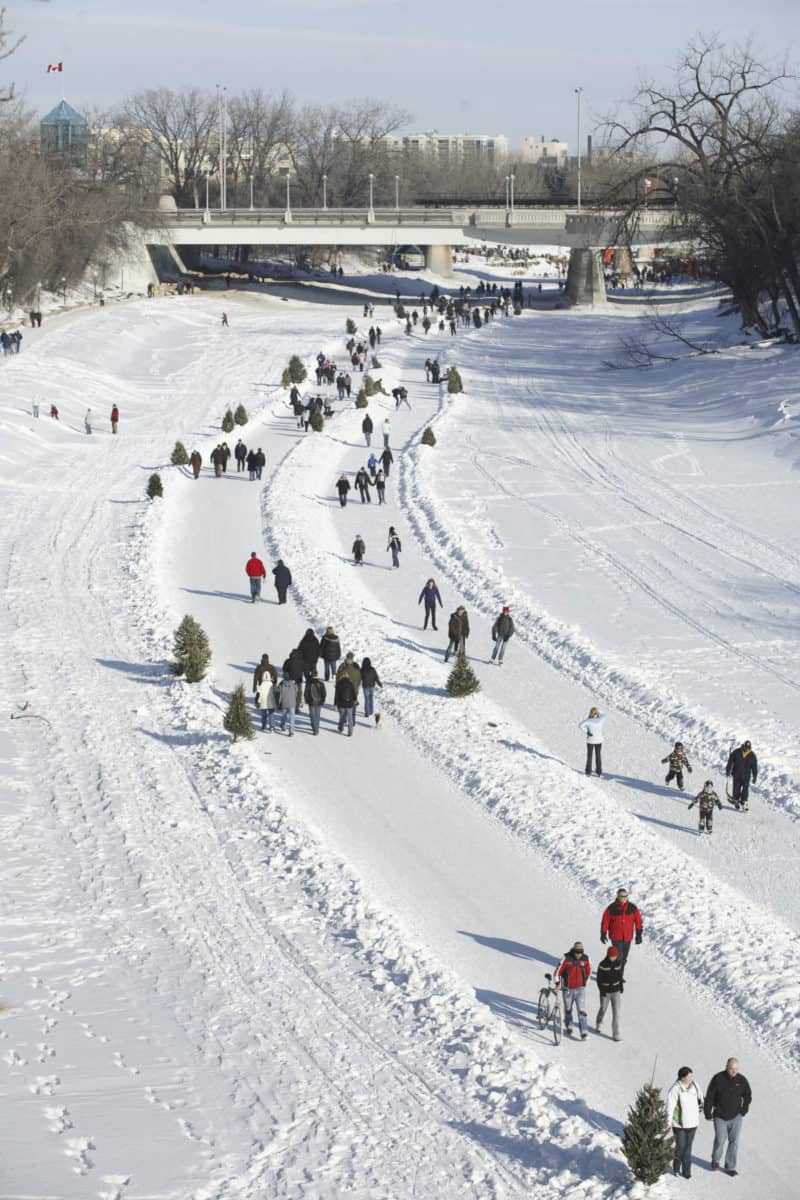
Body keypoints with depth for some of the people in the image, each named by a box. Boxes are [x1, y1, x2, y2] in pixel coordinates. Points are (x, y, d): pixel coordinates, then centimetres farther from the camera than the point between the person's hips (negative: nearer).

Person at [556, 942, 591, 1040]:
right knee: (568, 1009, 15)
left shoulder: (585, 959, -4)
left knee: (582, 1011, -7)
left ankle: (583, 1033, -7)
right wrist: (557, 983, -11)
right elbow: (558, 971, -8)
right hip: (568, 989, -1)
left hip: (580, 989, 1)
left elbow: (588, 972, 13)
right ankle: (568, 1027, 38)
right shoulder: (566, 958, -15)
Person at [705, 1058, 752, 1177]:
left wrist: (744, 1110, 4)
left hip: (736, 1117, 2)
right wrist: (708, 1113, -6)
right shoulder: (718, 1079, -11)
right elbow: (709, 1097, -6)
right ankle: (715, 1160, 29)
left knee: (734, 1142, 0)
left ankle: (730, 1167, 9)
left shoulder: (741, 1080, -4)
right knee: (720, 1141, 1)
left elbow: (748, 1096, 12)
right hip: (720, 1117, -2)